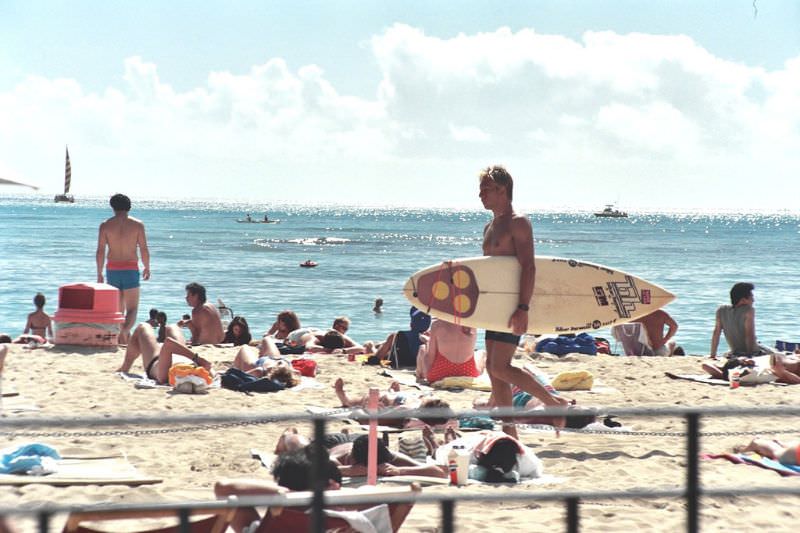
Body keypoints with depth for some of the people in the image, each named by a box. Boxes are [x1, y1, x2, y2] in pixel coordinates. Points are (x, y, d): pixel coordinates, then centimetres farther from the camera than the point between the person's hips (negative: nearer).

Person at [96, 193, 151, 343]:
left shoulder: (105, 225, -1)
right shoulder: (137, 225, -2)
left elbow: (100, 251, -2)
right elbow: (144, 250, -3)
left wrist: (99, 274, 5)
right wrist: (147, 268, 13)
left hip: (112, 270, 2)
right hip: (131, 269, -2)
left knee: (118, 309, 15)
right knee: (132, 308, 2)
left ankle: (123, 339, 19)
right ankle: (124, 331, -26)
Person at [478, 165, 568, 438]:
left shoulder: (518, 223, -10)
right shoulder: (490, 227, 18)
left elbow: (528, 267, -19)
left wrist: (523, 308, -27)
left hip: (513, 306, -9)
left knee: (500, 367, -15)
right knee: (494, 368, 6)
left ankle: (555, 403, -4)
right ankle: (510, 433, 10)